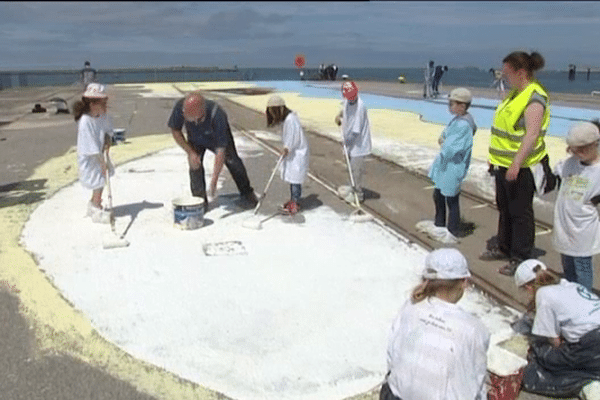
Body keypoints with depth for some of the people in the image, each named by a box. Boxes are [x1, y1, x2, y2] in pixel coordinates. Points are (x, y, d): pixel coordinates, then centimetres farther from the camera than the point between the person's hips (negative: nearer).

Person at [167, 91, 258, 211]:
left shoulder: (216, 115, -45)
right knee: (195, 162, -17)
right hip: (195, 140, 2)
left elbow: (220, 151, -41)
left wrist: (213, 182, -42)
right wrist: (190, 152, -24)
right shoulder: (180, 107, -37)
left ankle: (247, 194, 14)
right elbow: (175, 131, -15)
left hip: (219, 135, -2)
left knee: (232, 160, -9)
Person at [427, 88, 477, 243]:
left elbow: (450, 150, -26)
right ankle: (439, 225, 38)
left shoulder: (464, 125, -24)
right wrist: (443, 140, -6)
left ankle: (452, 234, 18)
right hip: (444, 164, 10)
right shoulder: (457, 119, 5)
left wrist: (444, 145, -7)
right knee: (438, 195, 21)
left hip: (453, 167, -10)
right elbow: (443, 136, 15)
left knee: (451, 200, 3)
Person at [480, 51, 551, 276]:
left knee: (520, 213, 1)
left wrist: (516, 164, -29)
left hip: (521, 167, -10)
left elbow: (532, 134, -25)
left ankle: (521, 258, 12)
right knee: (504, 209, 20)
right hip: (504, 164, 10)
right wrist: (494, 157, 20)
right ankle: (504, 248, 35)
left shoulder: (535, 99, -18)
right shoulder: (515, 93, 11)